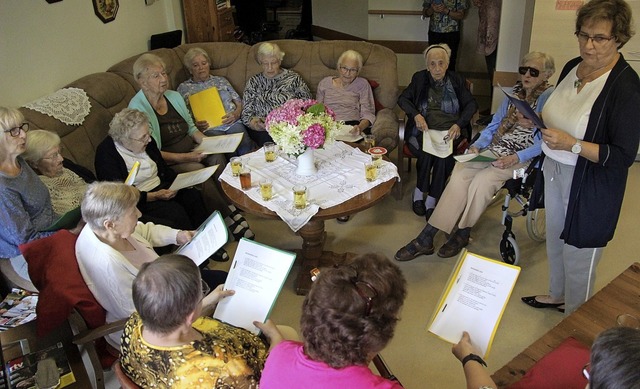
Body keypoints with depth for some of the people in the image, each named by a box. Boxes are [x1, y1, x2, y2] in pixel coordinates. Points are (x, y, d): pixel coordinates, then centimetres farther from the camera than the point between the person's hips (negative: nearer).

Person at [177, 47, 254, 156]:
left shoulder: (221, 80, 24)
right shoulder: (184, 88, 16)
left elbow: (239, 102, 19)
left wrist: (236, 114, -3)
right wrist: (195, 125, -12)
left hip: (232, 123, 3)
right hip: (209, 128, -2)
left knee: (245, 145, -32)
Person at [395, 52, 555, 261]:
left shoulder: (549, 97, -4)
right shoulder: (515, 91, 16)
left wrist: (515, 158, -22)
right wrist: (477, 145, -1)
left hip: (524, 158, -5)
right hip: (496, 149, 5)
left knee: (482, 179, -32)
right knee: (460, 174, -21)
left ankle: (462, 234, -9)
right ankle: (426, 238, -22)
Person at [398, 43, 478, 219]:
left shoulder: (457, 80, 11)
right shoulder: (420, 78, 13)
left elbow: (472, 104, 5)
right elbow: (402, 99, 7)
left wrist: (458, 124, -14)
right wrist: (416, 115, -13)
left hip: (449, 132, 0)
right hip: (423, 130, 0)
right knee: (427, 152, -33)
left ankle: (431, 201, -21)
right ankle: (418, 194, -11)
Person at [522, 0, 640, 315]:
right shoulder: (572, 67, 0)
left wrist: (571, 144, -30)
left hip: (590, 186, -7)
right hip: (555, 171, 7)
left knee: (578, 255, 9)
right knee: (555, 241, 24)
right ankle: (556, 296, 49)